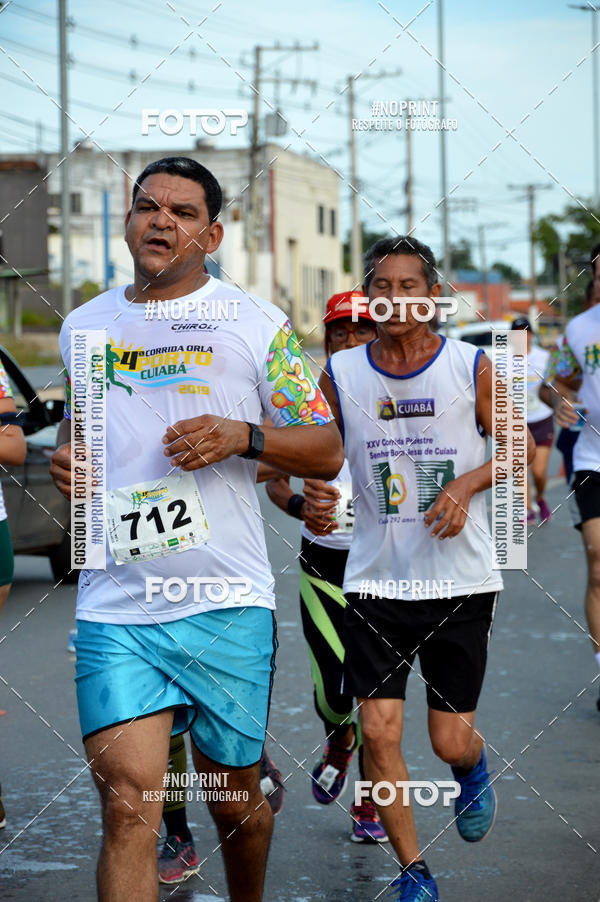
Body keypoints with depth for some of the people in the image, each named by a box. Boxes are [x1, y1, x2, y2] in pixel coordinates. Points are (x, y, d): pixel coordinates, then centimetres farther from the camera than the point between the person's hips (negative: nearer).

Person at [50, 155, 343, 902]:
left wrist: (243, 436, -14)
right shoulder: (83, 326, 12)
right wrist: (63, 453, 7)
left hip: (228, 605, -1)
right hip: (114, 608, 1)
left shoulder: (256, 323, 2)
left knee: (235, 802, 12)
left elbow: (327, 450, 4)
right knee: (128, 803, -14)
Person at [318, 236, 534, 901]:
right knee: (379, 732, -6)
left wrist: (466, 484, -12)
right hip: (377, 579, 1)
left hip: (460, 579, -1)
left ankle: (473, 771, 42)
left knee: (450, 741, 3)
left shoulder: (470, 366, -4)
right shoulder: (341, 375, 0)